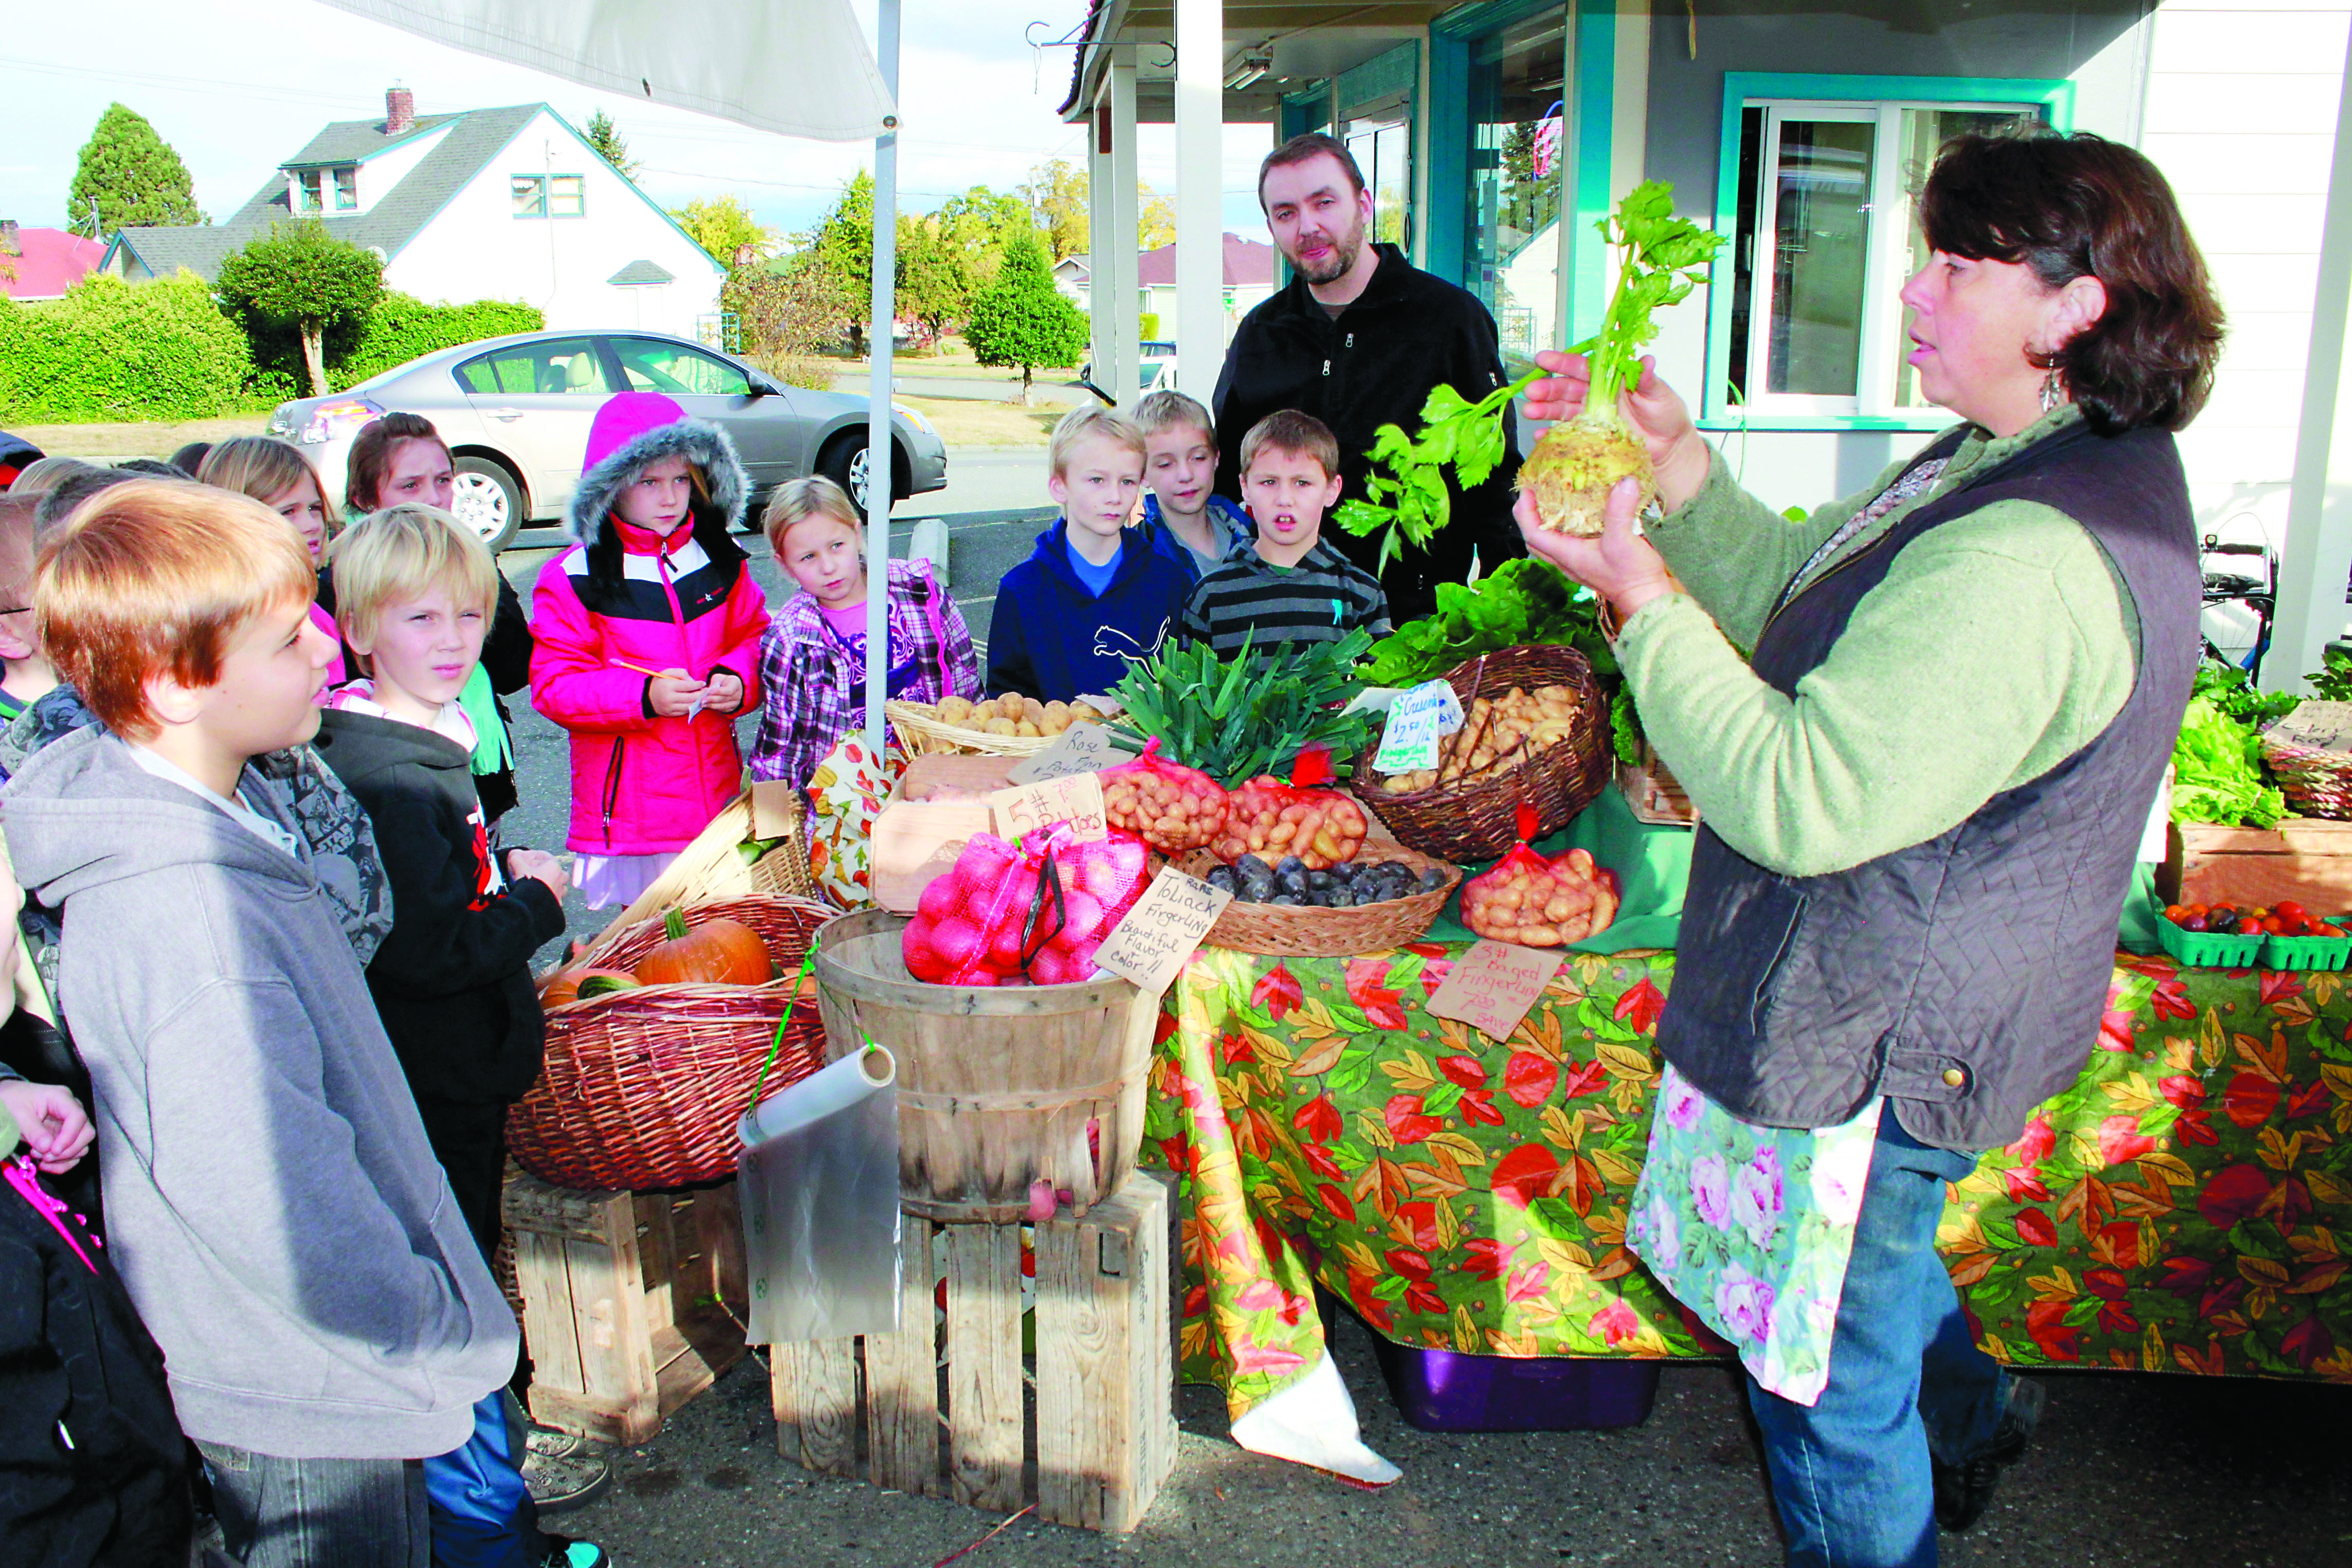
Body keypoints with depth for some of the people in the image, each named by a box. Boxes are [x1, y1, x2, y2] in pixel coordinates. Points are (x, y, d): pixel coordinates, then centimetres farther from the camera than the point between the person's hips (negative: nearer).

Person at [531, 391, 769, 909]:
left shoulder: (721, 560, 5)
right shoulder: (571, 579, -6)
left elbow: (755, 636, 14)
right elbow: (554, 686, -9)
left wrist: (738, 680, -9)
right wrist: (643, 695, -23)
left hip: (717, 791, 3)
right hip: (629, 803, -3)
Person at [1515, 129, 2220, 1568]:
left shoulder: (2031, 564, -32)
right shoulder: (2028, 466, 4)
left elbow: (1799, 798, -32)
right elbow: (1795, 604, 10)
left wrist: (1642, 598, -25)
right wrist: (1678, 463, -2)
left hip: (1873, 1045, -11)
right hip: (1893, 1011, 11)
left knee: (1828, 1383, 11)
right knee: (1868, 1272, 36)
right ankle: (1967, 1419, 62)